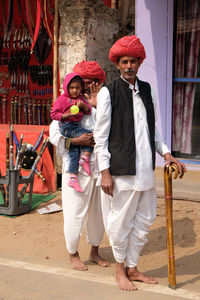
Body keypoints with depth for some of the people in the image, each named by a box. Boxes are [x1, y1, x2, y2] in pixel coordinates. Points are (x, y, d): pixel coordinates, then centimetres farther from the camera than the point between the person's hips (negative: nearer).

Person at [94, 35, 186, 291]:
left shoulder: (146, 90, 11)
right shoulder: (108, 92, -6)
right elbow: (100, 136, -7)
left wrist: (166, 154, 8)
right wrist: (105, 172, -12)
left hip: (145, 169, 6)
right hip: (121, 170, -5)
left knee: (143, 221, 13)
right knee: (120, 222, 5)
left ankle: (132, 268, 30)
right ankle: (120, 270, 25)